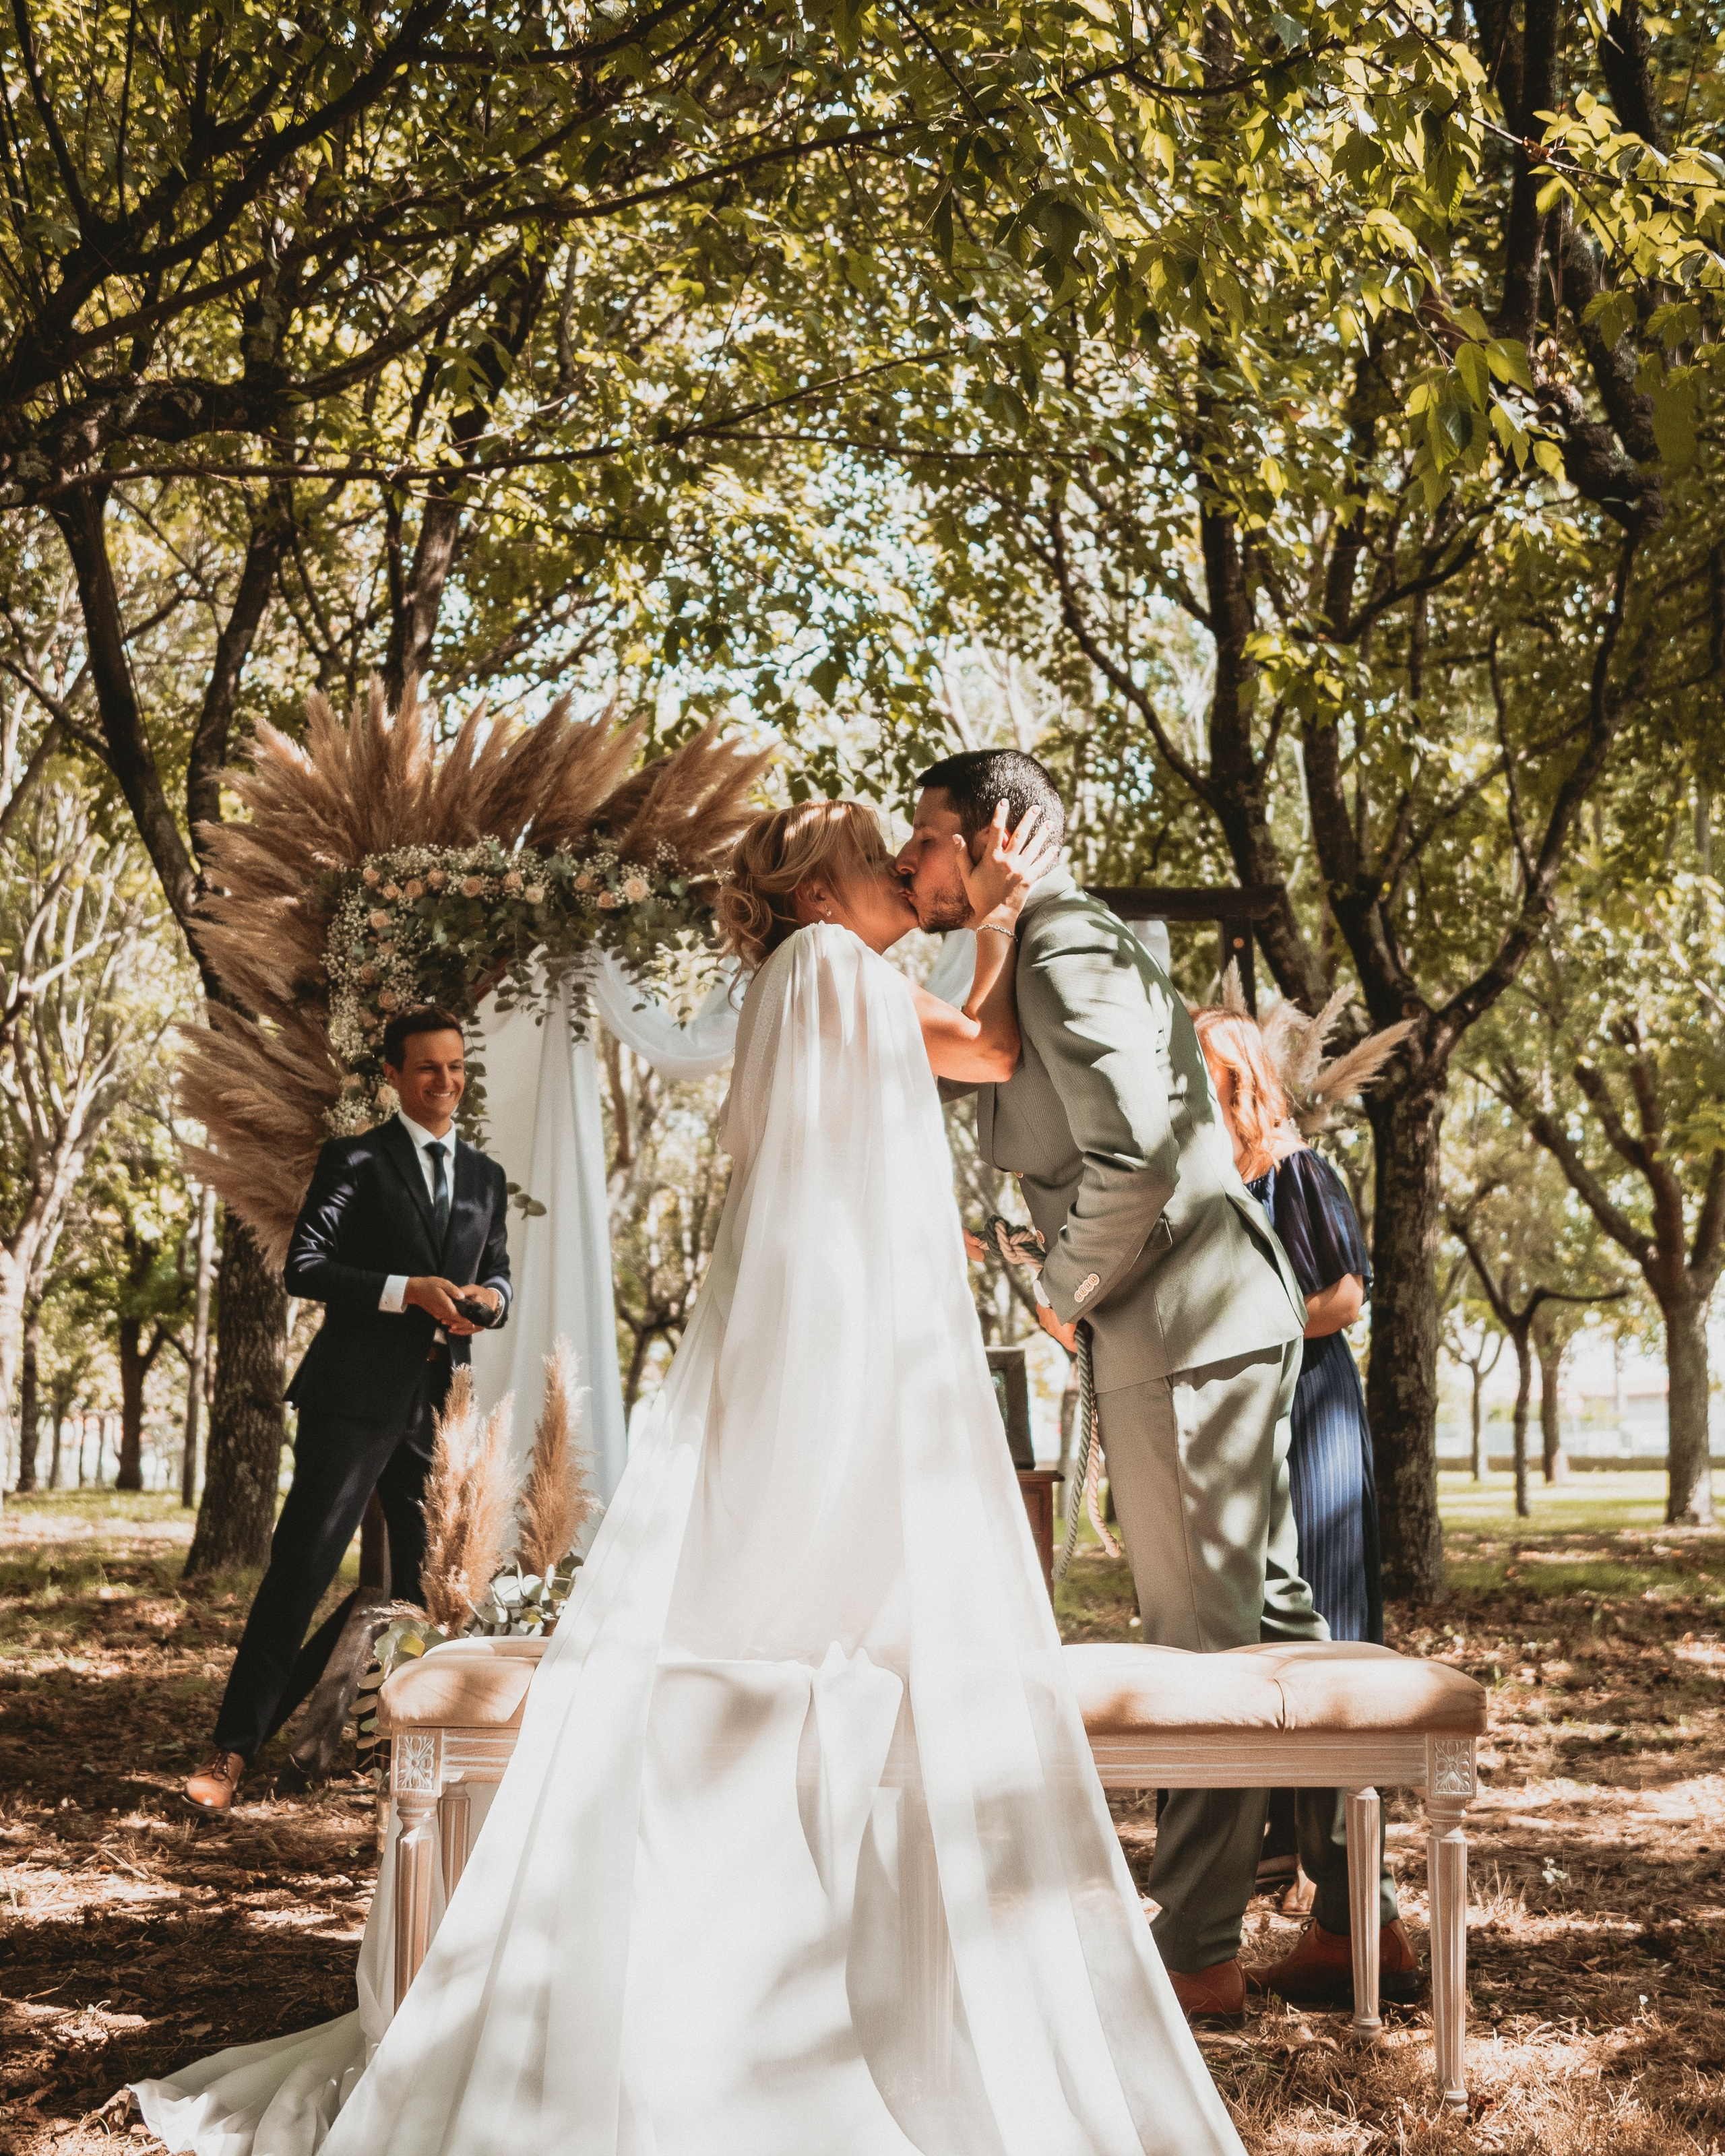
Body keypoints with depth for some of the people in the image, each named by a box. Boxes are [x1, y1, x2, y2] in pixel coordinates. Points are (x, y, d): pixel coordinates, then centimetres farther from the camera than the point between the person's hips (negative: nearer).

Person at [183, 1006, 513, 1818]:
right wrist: (409, 1290, -18)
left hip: (437, 1401, 6)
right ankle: (233, 1750, -4)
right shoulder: (355, 1161, 1)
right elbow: (303, 1267, -7)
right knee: (302, 1565, -9)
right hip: (357, 1393, -6)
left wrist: (488, 1298, -3)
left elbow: (498, 1276, 22)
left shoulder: (486, 1178, 17)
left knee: (423, 1582, 8)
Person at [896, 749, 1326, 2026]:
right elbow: (1027, 1143, 20)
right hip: (1230, 1316, 10)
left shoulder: (1064, 951, -13)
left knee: (1202, 1638, -4)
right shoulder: (1053, 951, 19)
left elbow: (1135, 1154, -23)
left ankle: (1200, 1956, 4)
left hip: (1184, 1327, -10)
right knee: (1267, 1623, 17)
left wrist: (1070, 1293, -11)